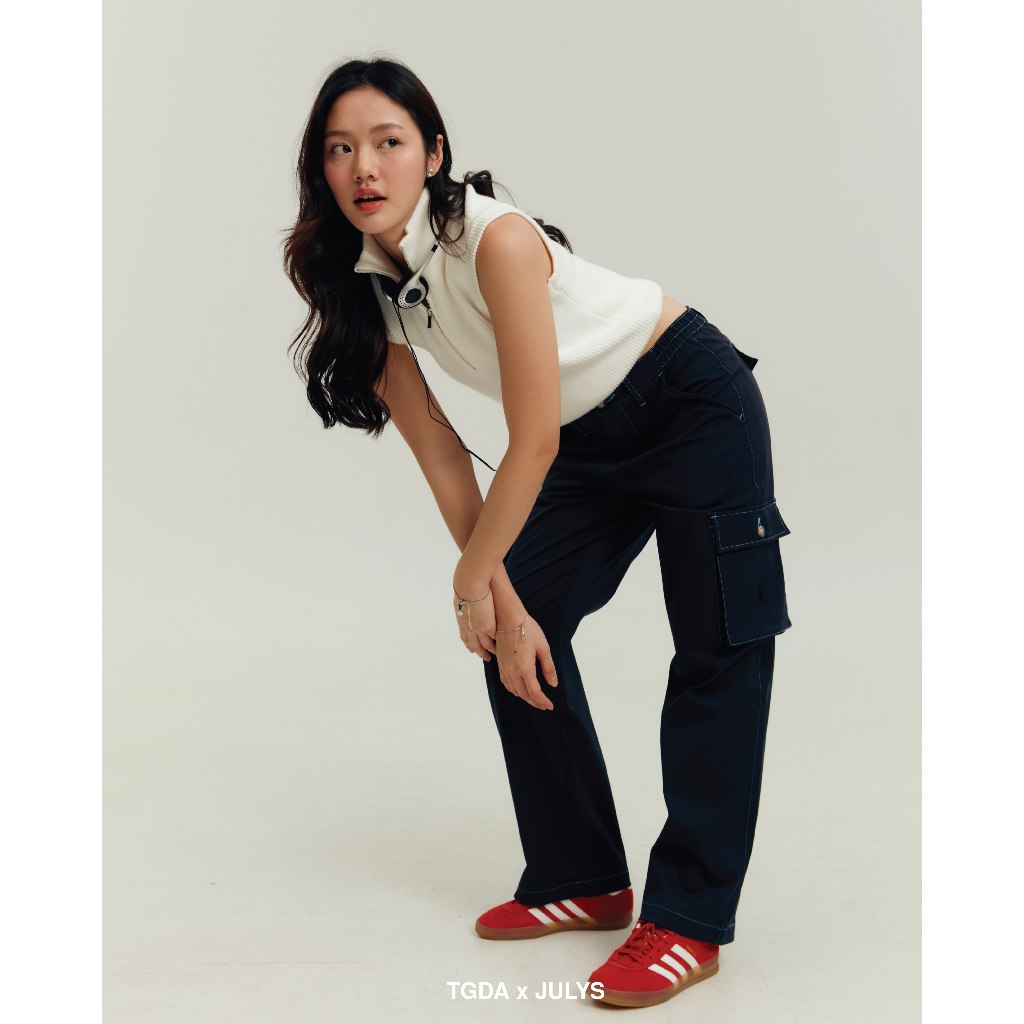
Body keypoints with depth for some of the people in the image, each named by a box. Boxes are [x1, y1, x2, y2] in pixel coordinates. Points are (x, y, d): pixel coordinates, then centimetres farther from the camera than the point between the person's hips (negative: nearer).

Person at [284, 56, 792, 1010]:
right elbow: (443, 457, -6)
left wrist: (471, 582, -16)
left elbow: (533, 444, -27)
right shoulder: (363, 287, -8)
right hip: (591, 440, 7)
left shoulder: (495, 238, -29)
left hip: (695, 401, -7)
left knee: (718, 649, -10)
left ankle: (689, 921, -3)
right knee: (518, 643, 2)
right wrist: (500, 597, -11)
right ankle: (583, 881, 14)